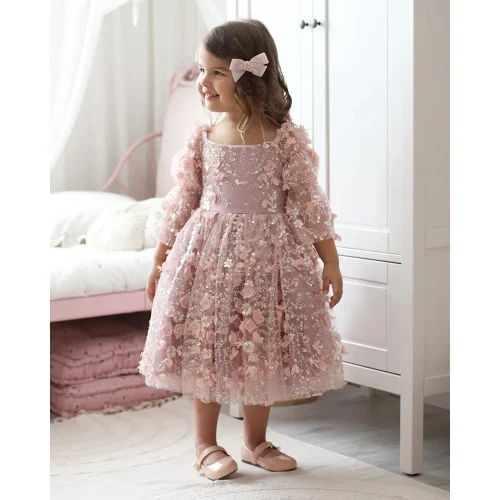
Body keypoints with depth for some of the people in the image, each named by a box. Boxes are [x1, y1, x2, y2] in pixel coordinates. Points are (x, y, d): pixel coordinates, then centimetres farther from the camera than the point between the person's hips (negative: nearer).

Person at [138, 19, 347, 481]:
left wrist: (330, 262, -1)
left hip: (268, 258, -1)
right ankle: (206, 444, 22)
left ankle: (256, 442, 27)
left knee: (262, 351, 9)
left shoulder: (286, 139, -7)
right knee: (205, 349, 5)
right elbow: (180, 203, 5)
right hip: (208, 256, 1)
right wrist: (160, 261, 8)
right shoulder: (202, 139, -2)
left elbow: (308, 204, -2)